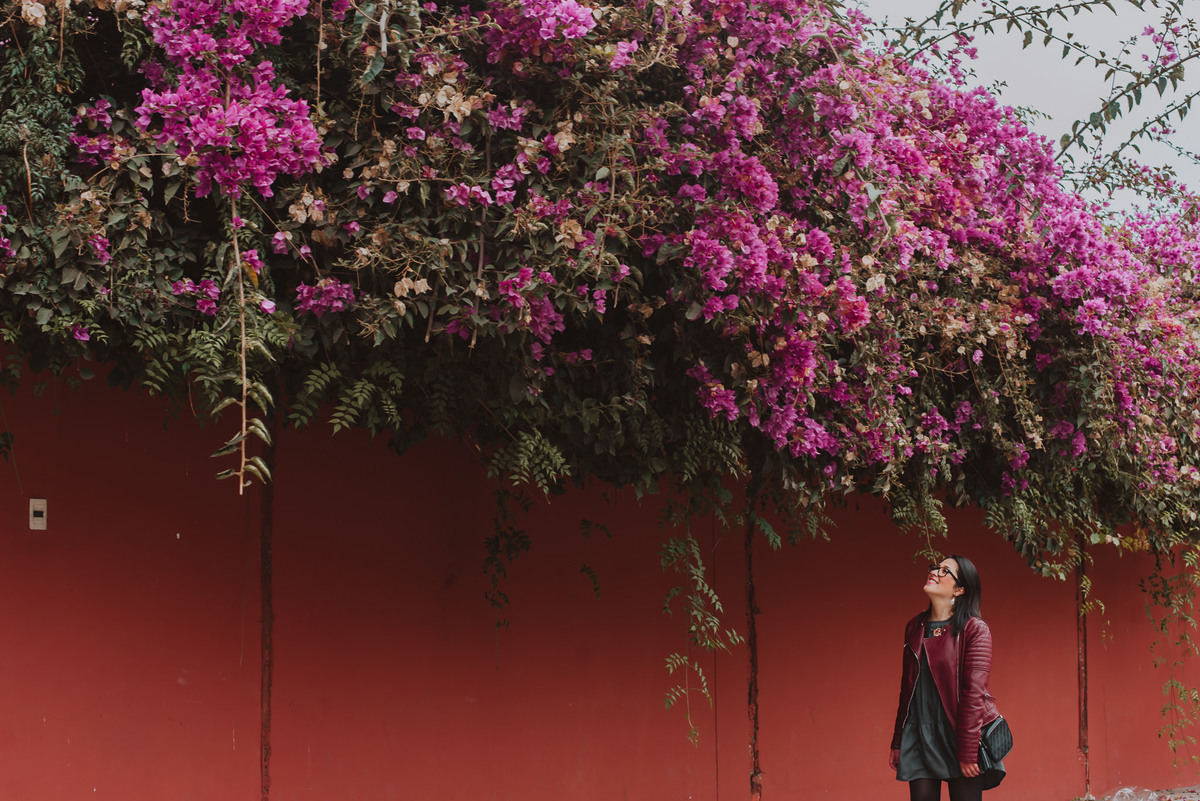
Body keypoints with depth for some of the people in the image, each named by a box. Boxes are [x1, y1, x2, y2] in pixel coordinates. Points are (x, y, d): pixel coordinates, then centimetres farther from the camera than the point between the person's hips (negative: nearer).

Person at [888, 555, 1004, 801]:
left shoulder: (975, 630, -4)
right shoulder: (914, 628, 13)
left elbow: (974, 692, -11)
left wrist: (967, 753, -17)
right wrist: (897, 743, 15)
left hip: (956, 734, -5)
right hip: (919, 735, 5)